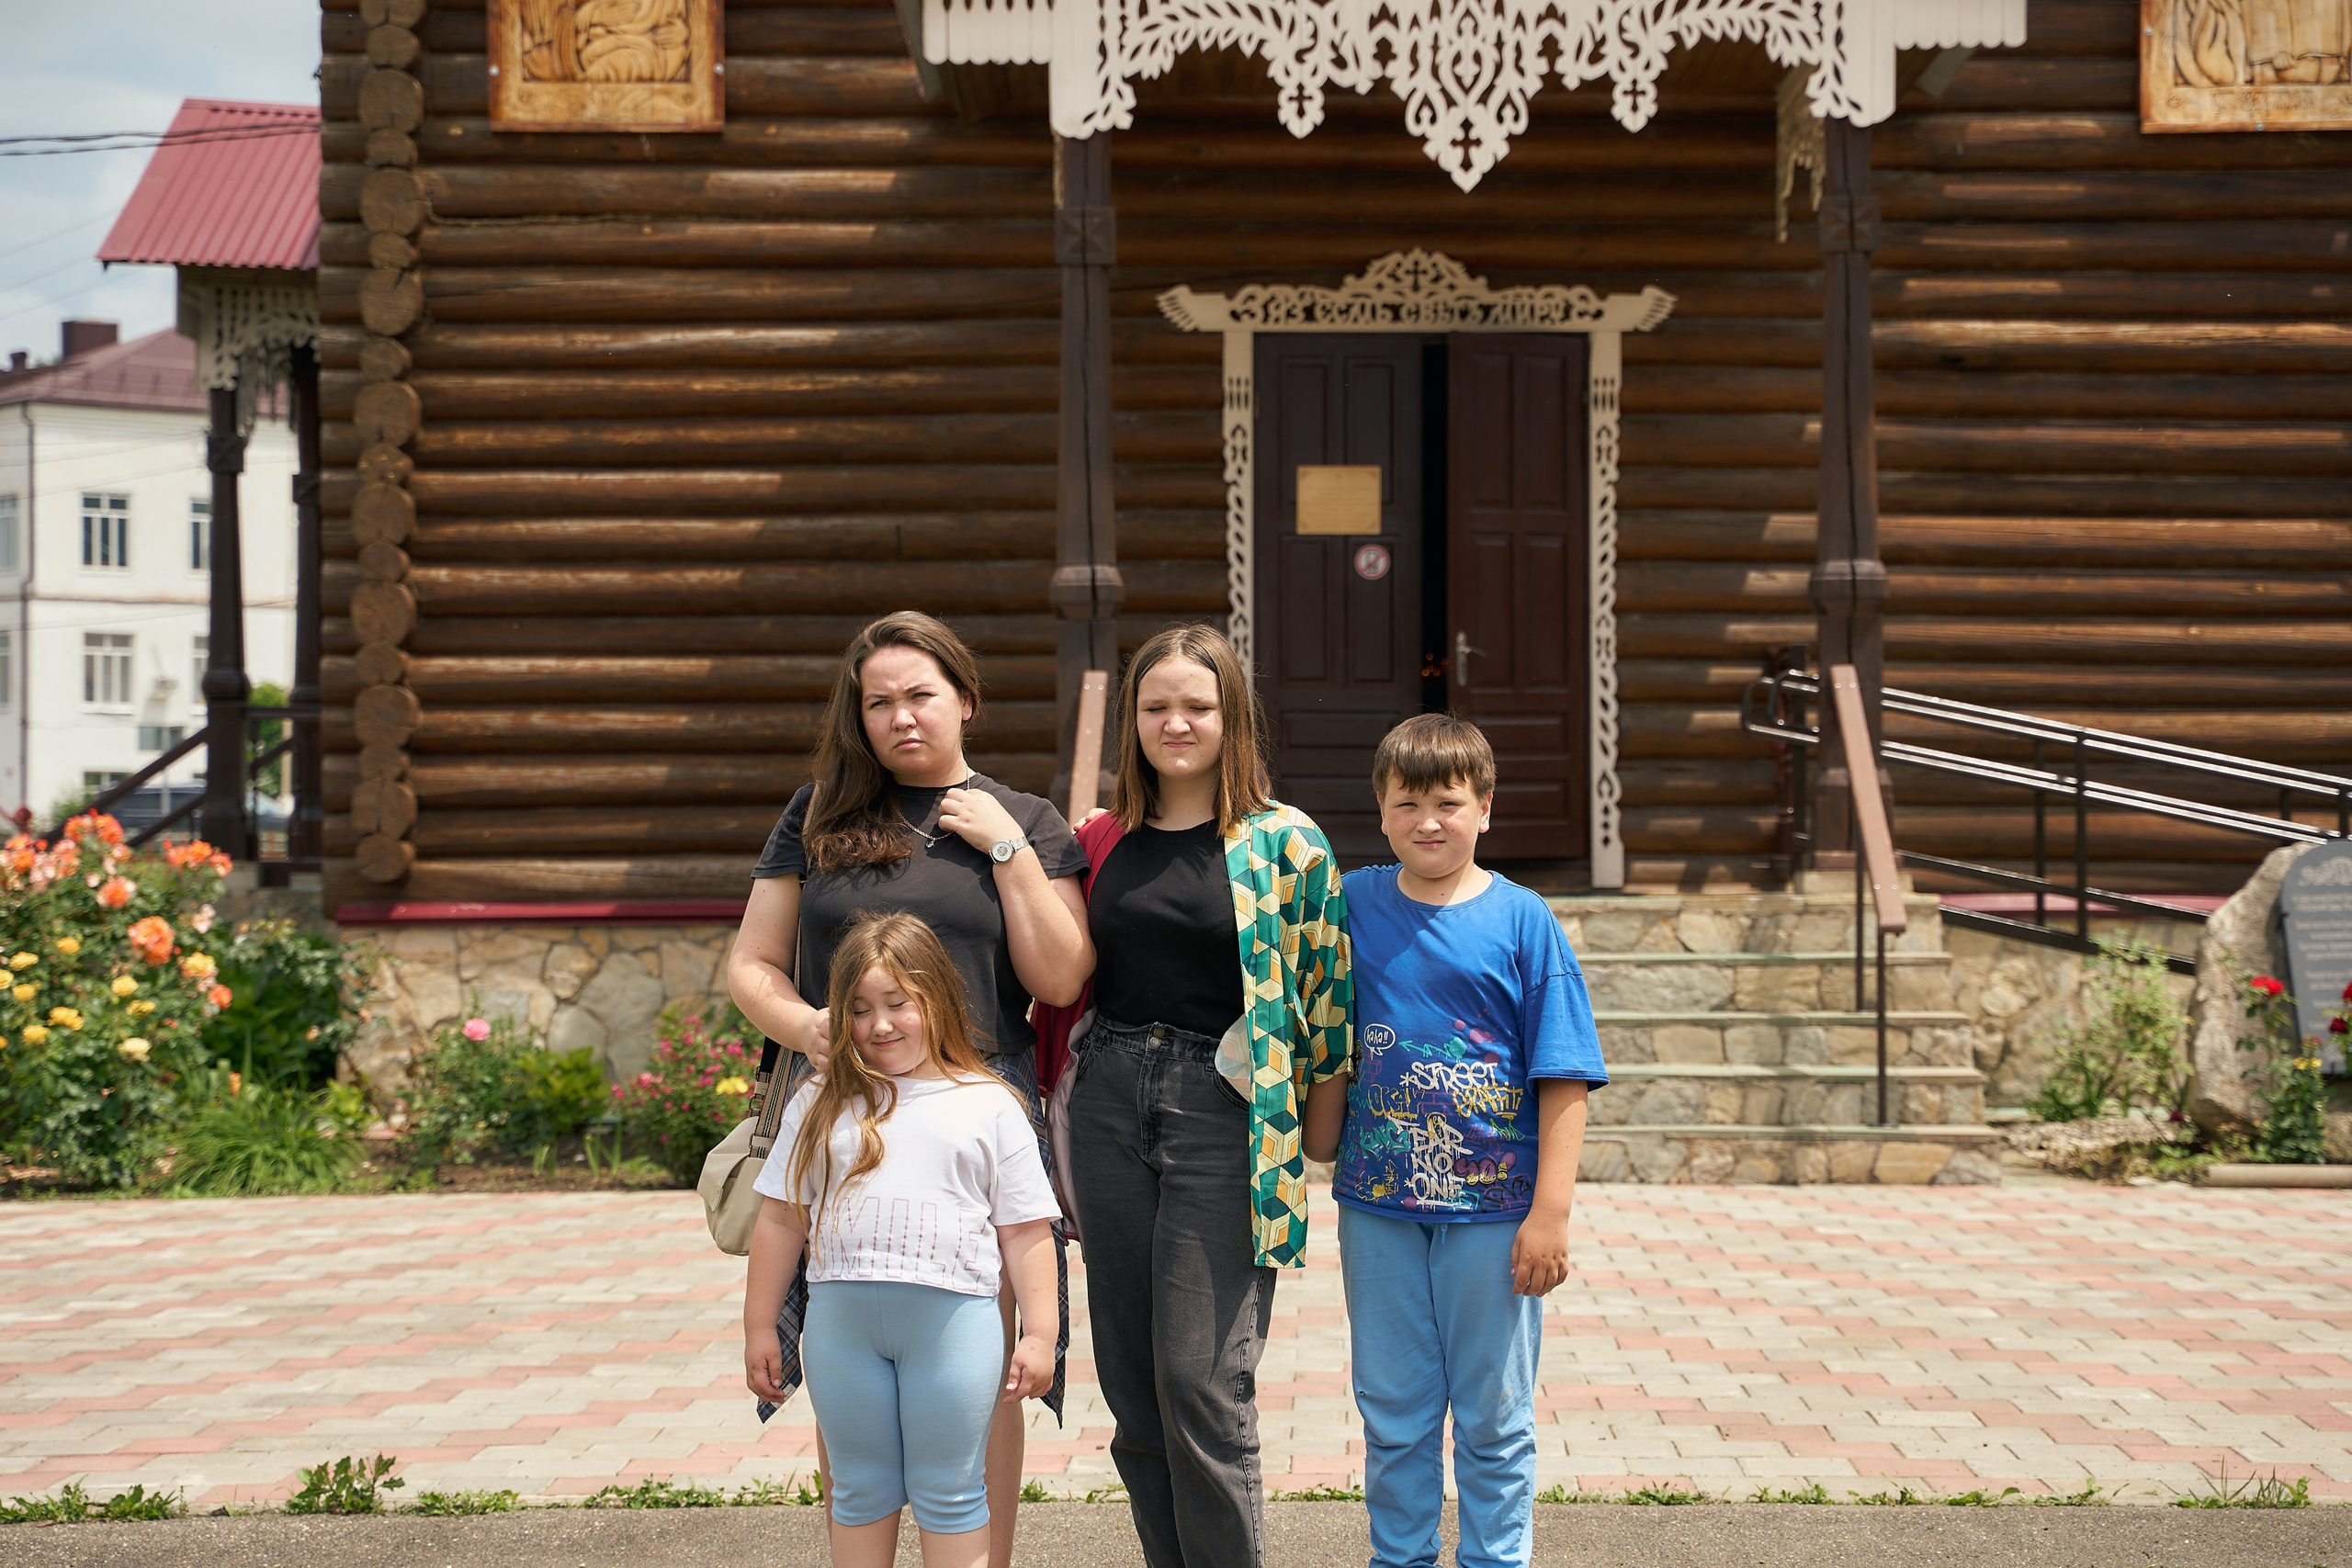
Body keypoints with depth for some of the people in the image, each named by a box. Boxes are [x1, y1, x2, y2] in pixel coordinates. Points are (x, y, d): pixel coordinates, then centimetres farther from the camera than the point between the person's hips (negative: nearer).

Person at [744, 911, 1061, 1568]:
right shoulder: (820, 1105, 9)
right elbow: (781, 1219, 11)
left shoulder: (990, 1107, 3)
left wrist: (1040, 1333, -1)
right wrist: (759, 1327, 10)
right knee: (858, 1490, 12)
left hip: (952, 1319, -2)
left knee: (949, 1495, 5)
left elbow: (1026, 1230, 3)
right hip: (840, 1318, 3)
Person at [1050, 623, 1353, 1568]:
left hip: (1223, 1110, -5)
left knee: (1202, 1384, -8)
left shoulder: (1286, 844, -2)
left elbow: (1325, 992, -1)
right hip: (1110, 1103, 5)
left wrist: (1319, 1121, -1)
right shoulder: (1103, 840, 10)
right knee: (1130, 1387, 8)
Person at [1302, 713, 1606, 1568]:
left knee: (1493, 1418, 8)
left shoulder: (1522, 920, -5)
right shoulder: (1353, 905, 2)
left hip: (1493, 1210, -2)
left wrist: (1550, 1212, -10)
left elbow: (1563, 1077, -6)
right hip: (1378, 1208, 2)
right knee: (1393, 1415, 12)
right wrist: (1322, 1133, 4)